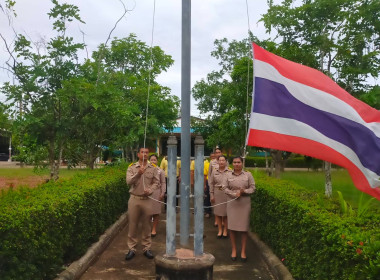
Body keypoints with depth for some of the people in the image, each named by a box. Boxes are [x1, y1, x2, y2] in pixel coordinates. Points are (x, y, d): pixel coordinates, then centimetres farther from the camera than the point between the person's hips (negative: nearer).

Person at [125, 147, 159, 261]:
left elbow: (156, 182, 2)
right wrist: (138, 174, -22)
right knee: (132, 225, 5)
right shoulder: (132, 167, 1)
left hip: (147, 199, 1)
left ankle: (146, 248, 20)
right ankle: (131, 248, 17)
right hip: (134, 199, 0)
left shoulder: (153, 168, 3)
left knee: (146, 225, 9)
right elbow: (128, 181, -9)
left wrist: (150, 190, -15)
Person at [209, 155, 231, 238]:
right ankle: (220, 230, 21)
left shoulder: (230, 172, -3)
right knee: (218, 212, 7)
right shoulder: (214, 172, 4)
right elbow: (211, 184, 7)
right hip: (217, 194, 2)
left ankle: (225, 230, 20)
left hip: (227, 194, -2)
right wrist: (211, 195, 3)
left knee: (226, 212, 5)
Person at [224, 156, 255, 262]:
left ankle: (243, 251, 14)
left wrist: (244, 191, -15)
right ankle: (233, 250, 17)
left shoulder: (248, 175, 3)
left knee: (244, 227, 2)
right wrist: (234, 194, -13)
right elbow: (226, 189, 3)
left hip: (244, 203, -1)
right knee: (232, 227, 3)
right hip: (232, 203, 1)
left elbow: (252, 188, 2)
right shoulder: (229, 175, 5)